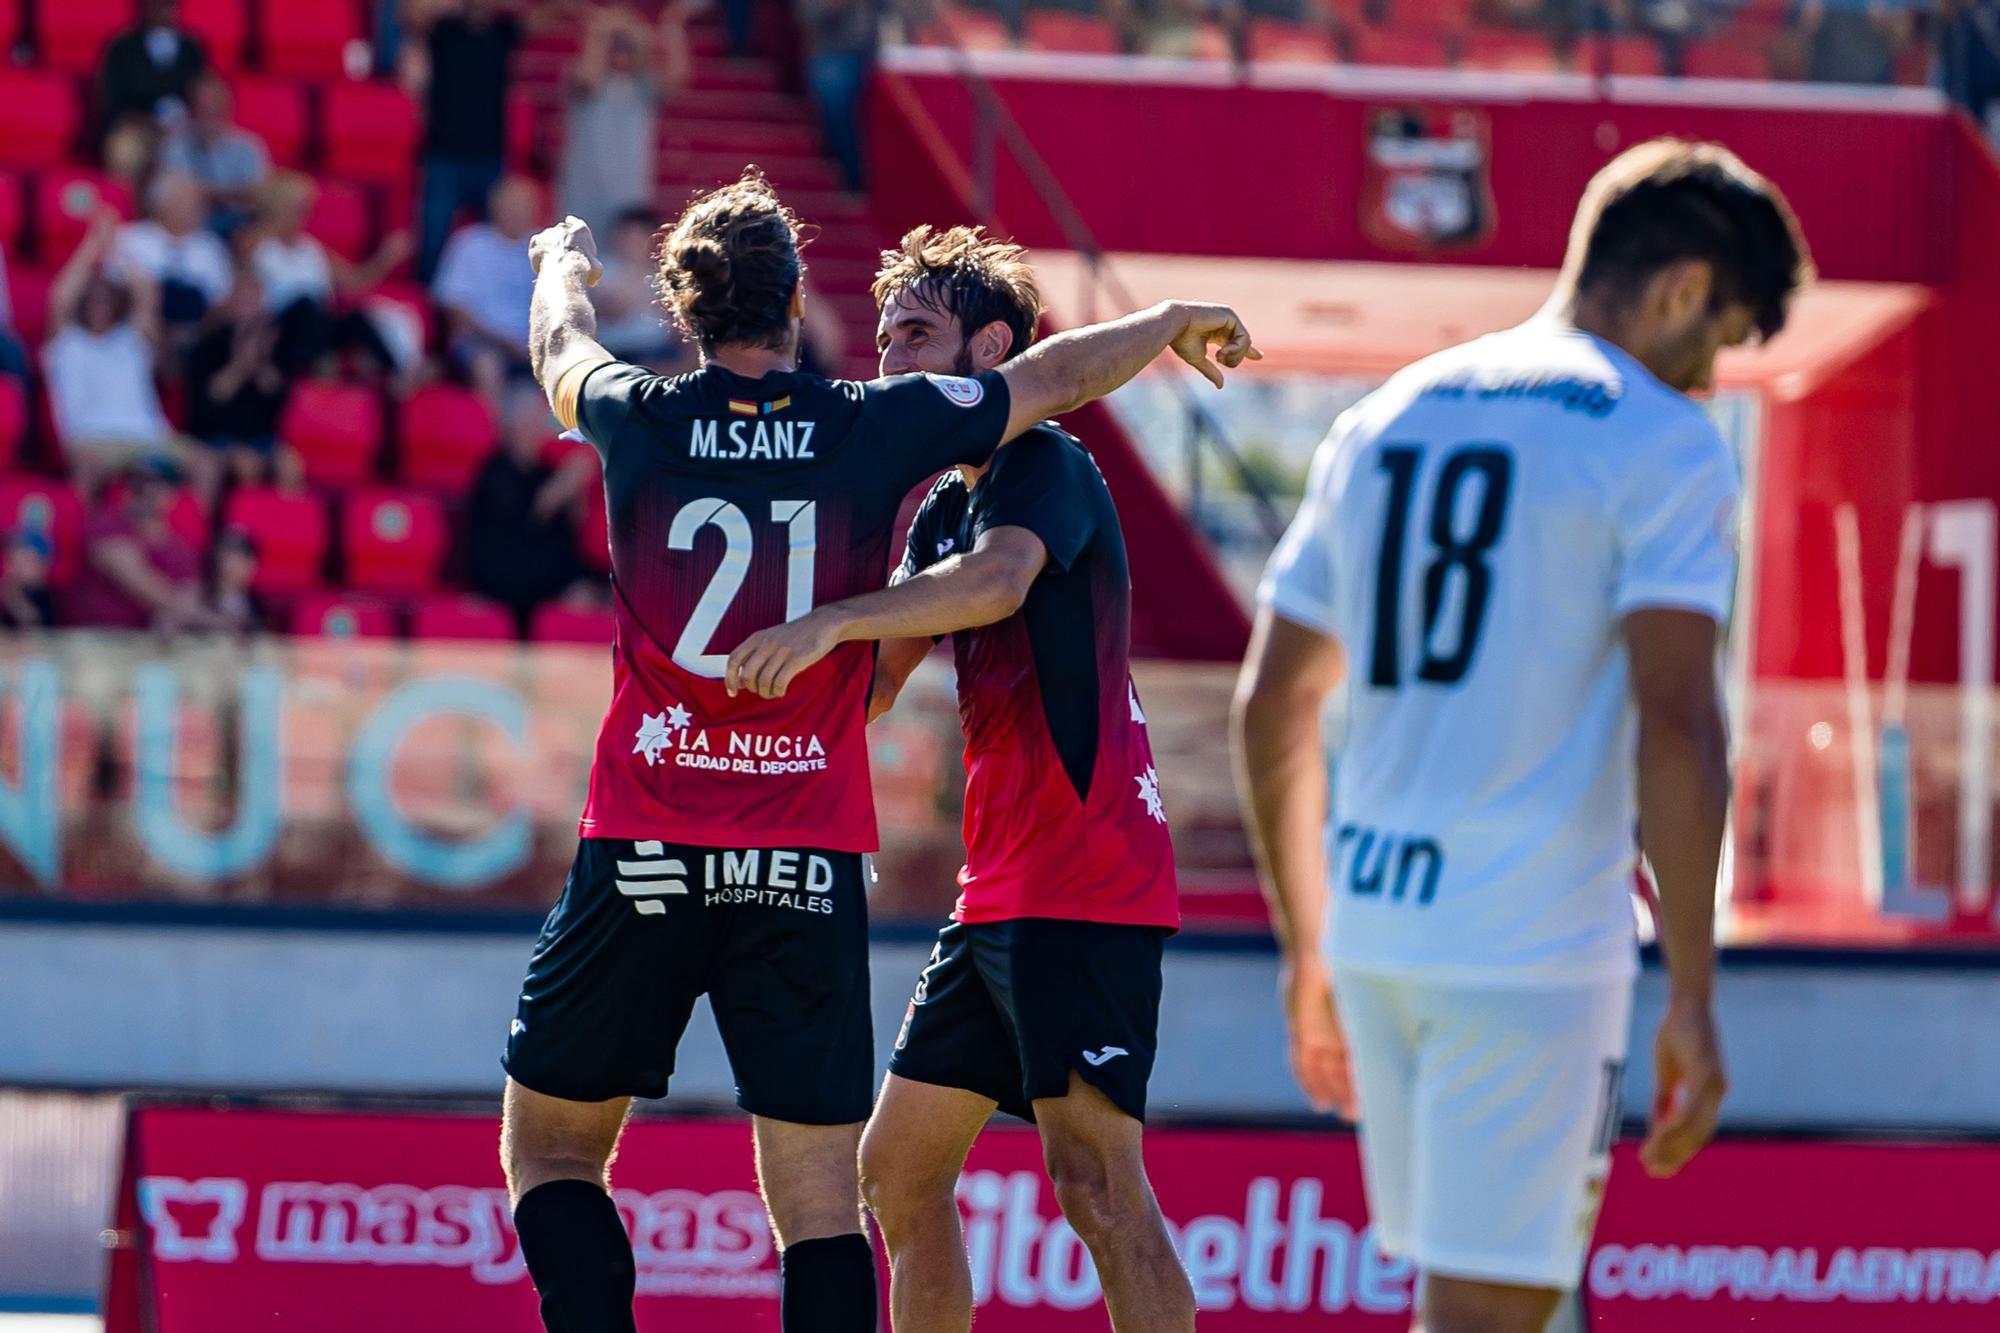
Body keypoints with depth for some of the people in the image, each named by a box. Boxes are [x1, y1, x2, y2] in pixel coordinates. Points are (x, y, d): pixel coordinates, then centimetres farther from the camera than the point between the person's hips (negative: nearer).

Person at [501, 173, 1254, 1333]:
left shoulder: (643, 423, 0)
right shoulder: (877, 430, -1)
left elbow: (562, 347, 25)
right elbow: (1059, 377, 16)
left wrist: (567, 259, 48)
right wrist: (1175, 322, 35)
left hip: (644, 855, 0)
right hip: (811, 863, 0)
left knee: (549, 1152, 12)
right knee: (821, 1199, 1)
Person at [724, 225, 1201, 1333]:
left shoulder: (1048, 466, -9)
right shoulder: (943, 507, 19)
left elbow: (1000, 578, -31)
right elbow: (871, 688, 22)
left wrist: (829, 621, -40)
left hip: (1087, 883, -10)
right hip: (996, 895, 10)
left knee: (1094, 1178, -18)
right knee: (896, 1172, 12)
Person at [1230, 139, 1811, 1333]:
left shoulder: (1383, 422, 15)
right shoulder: (1666, 446, -5)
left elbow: (1271, 708, 17)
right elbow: (1674, 730, -15)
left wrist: (1310, 954, 25)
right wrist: (1694, 998, -12)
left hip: (1371, 921, 7)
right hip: (1536, 943, -7)